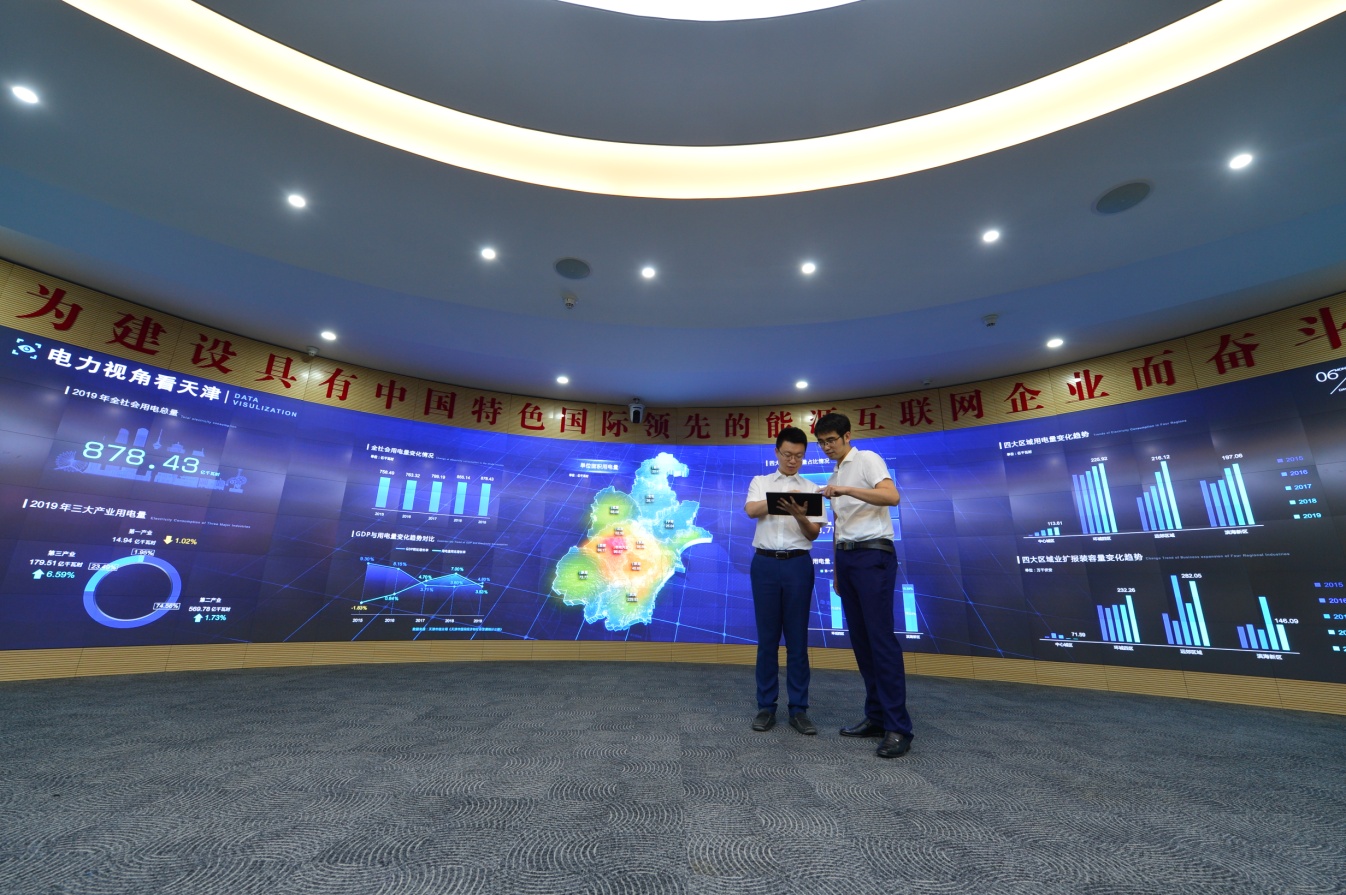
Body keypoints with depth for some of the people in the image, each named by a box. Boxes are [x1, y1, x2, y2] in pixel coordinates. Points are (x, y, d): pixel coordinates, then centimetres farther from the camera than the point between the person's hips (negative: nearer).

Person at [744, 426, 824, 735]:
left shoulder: (811, 489, 10)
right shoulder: (760, 482, 9)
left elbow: (813, 534, 2)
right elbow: (750, 510, -12)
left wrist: (800, 516, -19)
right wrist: (779, 501, -29)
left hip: (798, 564, 1)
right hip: (765, 562, 0)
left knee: (797, 639, 5)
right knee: (767, 637, 6)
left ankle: (798, 709, 15)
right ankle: (766, 706, 16)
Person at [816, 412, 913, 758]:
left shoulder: (867, 459, -2)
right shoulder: (834, 476, 20)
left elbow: (892, 496, -20)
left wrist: (847, 490, -29)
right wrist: (837, 568, 17)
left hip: (872, 555, -8)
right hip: (846, 558, 8)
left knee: (881, 638, -9)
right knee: (860, 639, 9)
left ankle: (898, 728, -3)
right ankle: (876, 716, 17)